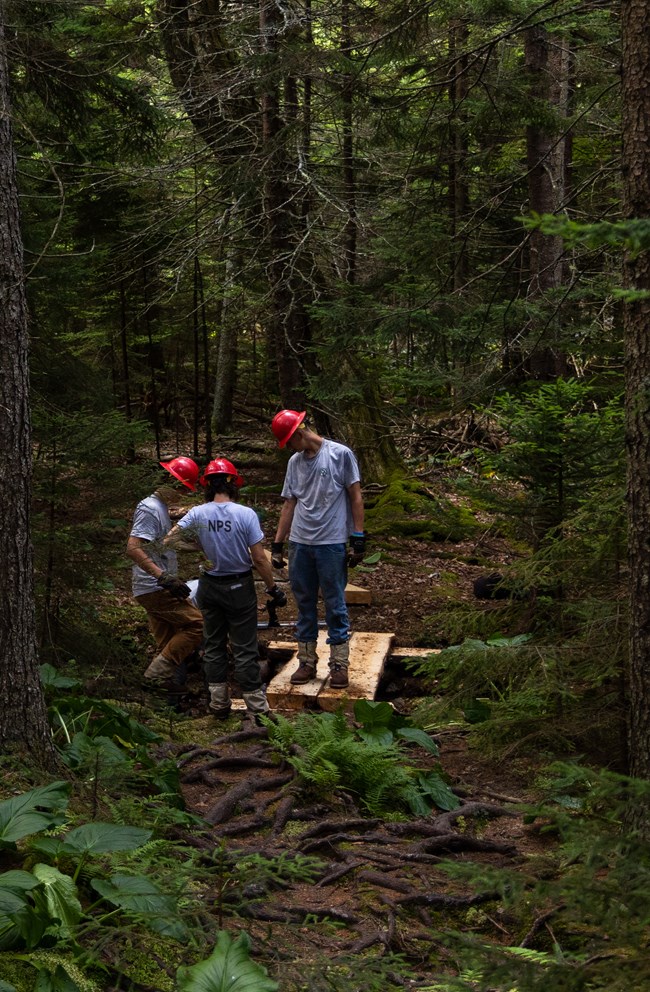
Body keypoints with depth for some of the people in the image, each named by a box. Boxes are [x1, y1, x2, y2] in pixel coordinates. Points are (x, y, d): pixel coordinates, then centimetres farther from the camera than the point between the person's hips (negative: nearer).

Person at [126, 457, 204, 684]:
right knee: (197, 624, -11)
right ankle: (159, 671, -10)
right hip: (155, 589, -10)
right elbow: (133, 548, -27)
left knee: (167, 645, 11)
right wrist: (164, 577, -32)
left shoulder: (161, 507, 17)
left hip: (158, 589, 10)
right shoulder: (150, 509, -15)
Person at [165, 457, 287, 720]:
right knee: (245, 649, 2)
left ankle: (219, 704, 22)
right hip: (239, 588, -3)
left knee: (213, 646, 16)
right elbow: (259, 558, -14)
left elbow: (169, 538, -8)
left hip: (210, 587, 3)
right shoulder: (245, 514, -15)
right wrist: (273, 589, -5)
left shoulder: (197, 514, -7)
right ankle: (256, 707, 5)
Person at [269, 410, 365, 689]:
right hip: (300, 543, 5)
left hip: (332, 543, -5)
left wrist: (358, 539, -7)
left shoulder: (340, 454, -5)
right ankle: (306, 661, 21)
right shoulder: (295, 462, 10)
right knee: (304, 604, 11)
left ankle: (339, 664, 10)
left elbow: (355, 497, -3)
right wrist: (277, 545, 11)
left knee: (335, 606, 2)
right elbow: (289, 504, 13)